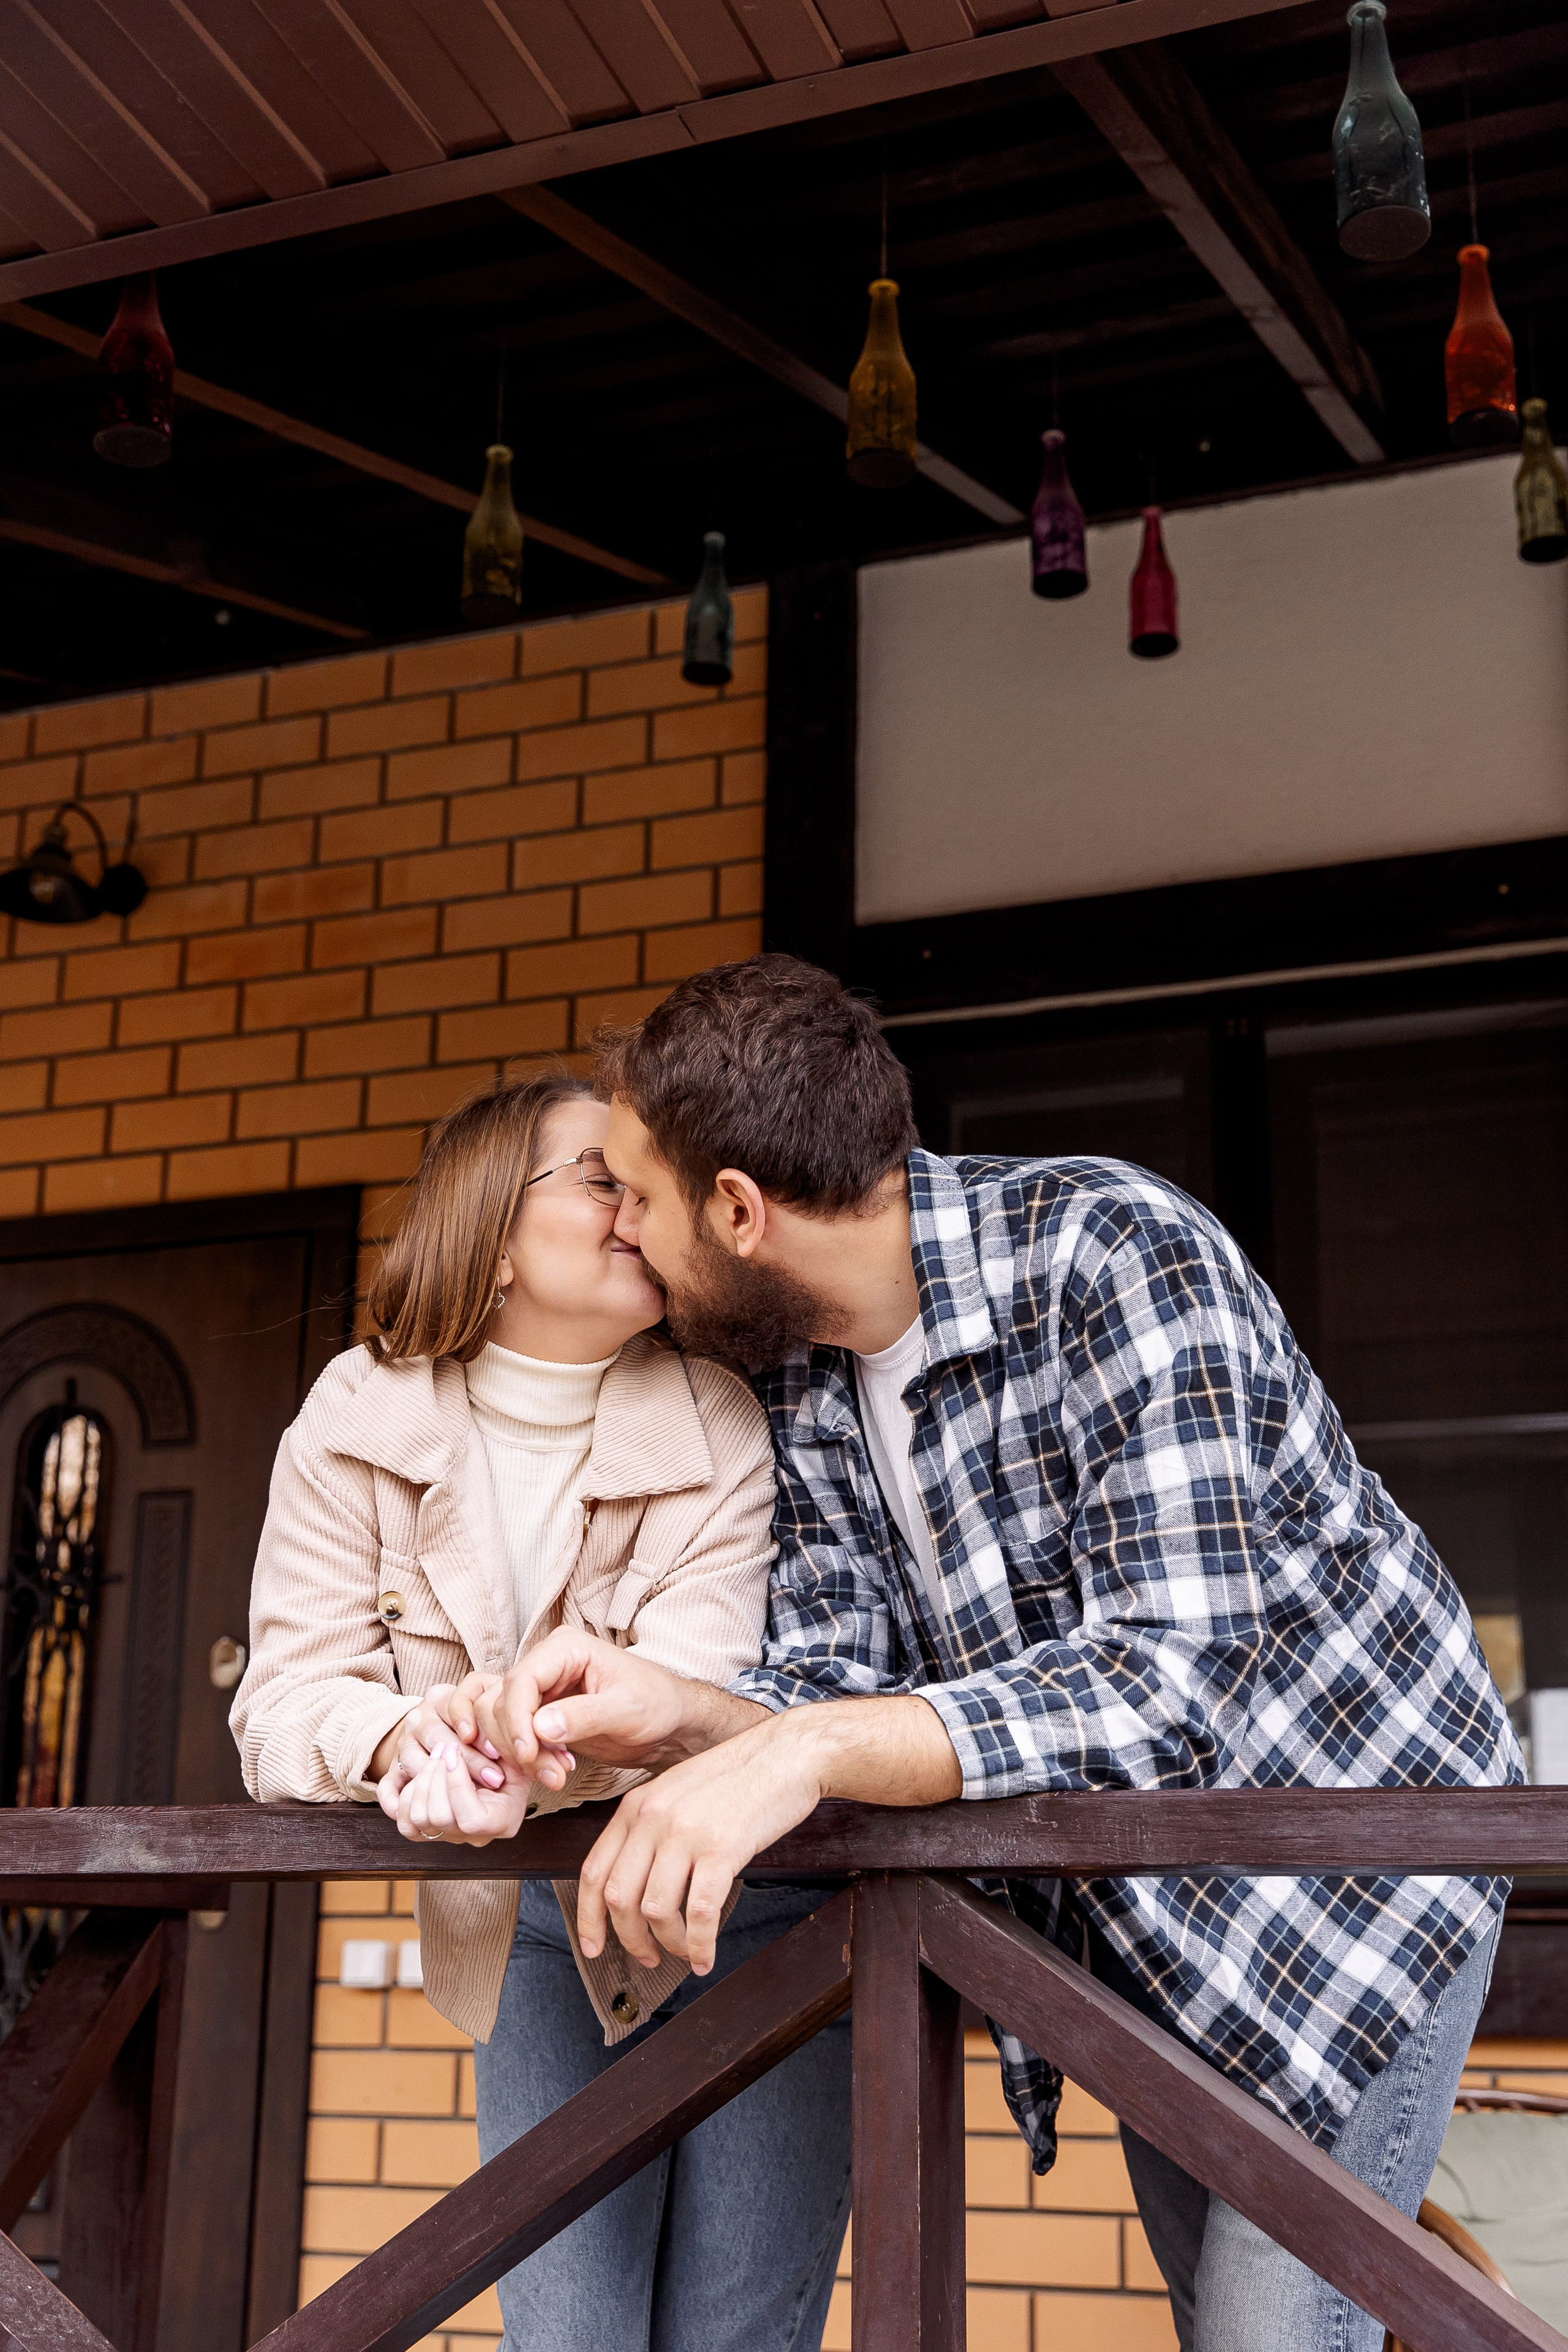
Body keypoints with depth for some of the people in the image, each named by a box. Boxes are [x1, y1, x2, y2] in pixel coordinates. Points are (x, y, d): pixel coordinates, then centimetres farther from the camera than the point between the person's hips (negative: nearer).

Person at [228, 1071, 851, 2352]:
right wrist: (402, 1737, -37)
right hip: (536, 1935, 2)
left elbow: (686, 1696, -27)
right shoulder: (354, 1423, -9)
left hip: (747, 1914, -1)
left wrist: (528, 1750, -48)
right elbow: (286, 1694, -13)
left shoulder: (719, 1429, -15)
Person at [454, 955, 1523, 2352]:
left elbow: (1170, 1687, -36)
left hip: (1348, 1830, -7)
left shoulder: (1116, 1252, -29)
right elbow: (839, 1673, -10)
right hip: (1133, 1907, 7)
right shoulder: (800, 1376, -5)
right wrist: (681, 1715, -32)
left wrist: (808, 1752, -46)